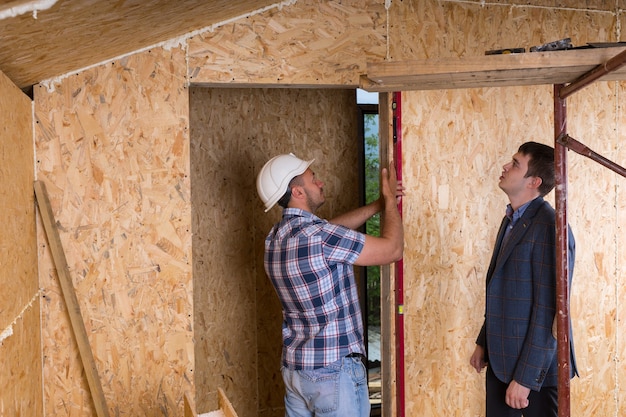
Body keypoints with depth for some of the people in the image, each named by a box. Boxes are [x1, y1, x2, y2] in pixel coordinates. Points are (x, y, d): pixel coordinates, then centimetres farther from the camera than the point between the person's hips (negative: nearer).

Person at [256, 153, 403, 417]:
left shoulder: (276, 237, 5)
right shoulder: (318, 236, -22)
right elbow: (392, 250, -14)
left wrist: (379, 205, 21)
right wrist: (390, 200, 1)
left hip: (294, 368, 9)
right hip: (333, 371, -8)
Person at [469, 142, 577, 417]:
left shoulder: (549, 227, -18)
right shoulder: (512, 219, 10)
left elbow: (548, 310, -21)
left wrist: (524, 378, -21)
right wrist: (483, 342, 16)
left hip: (535, 365, -8)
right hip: (501, 359, 8)